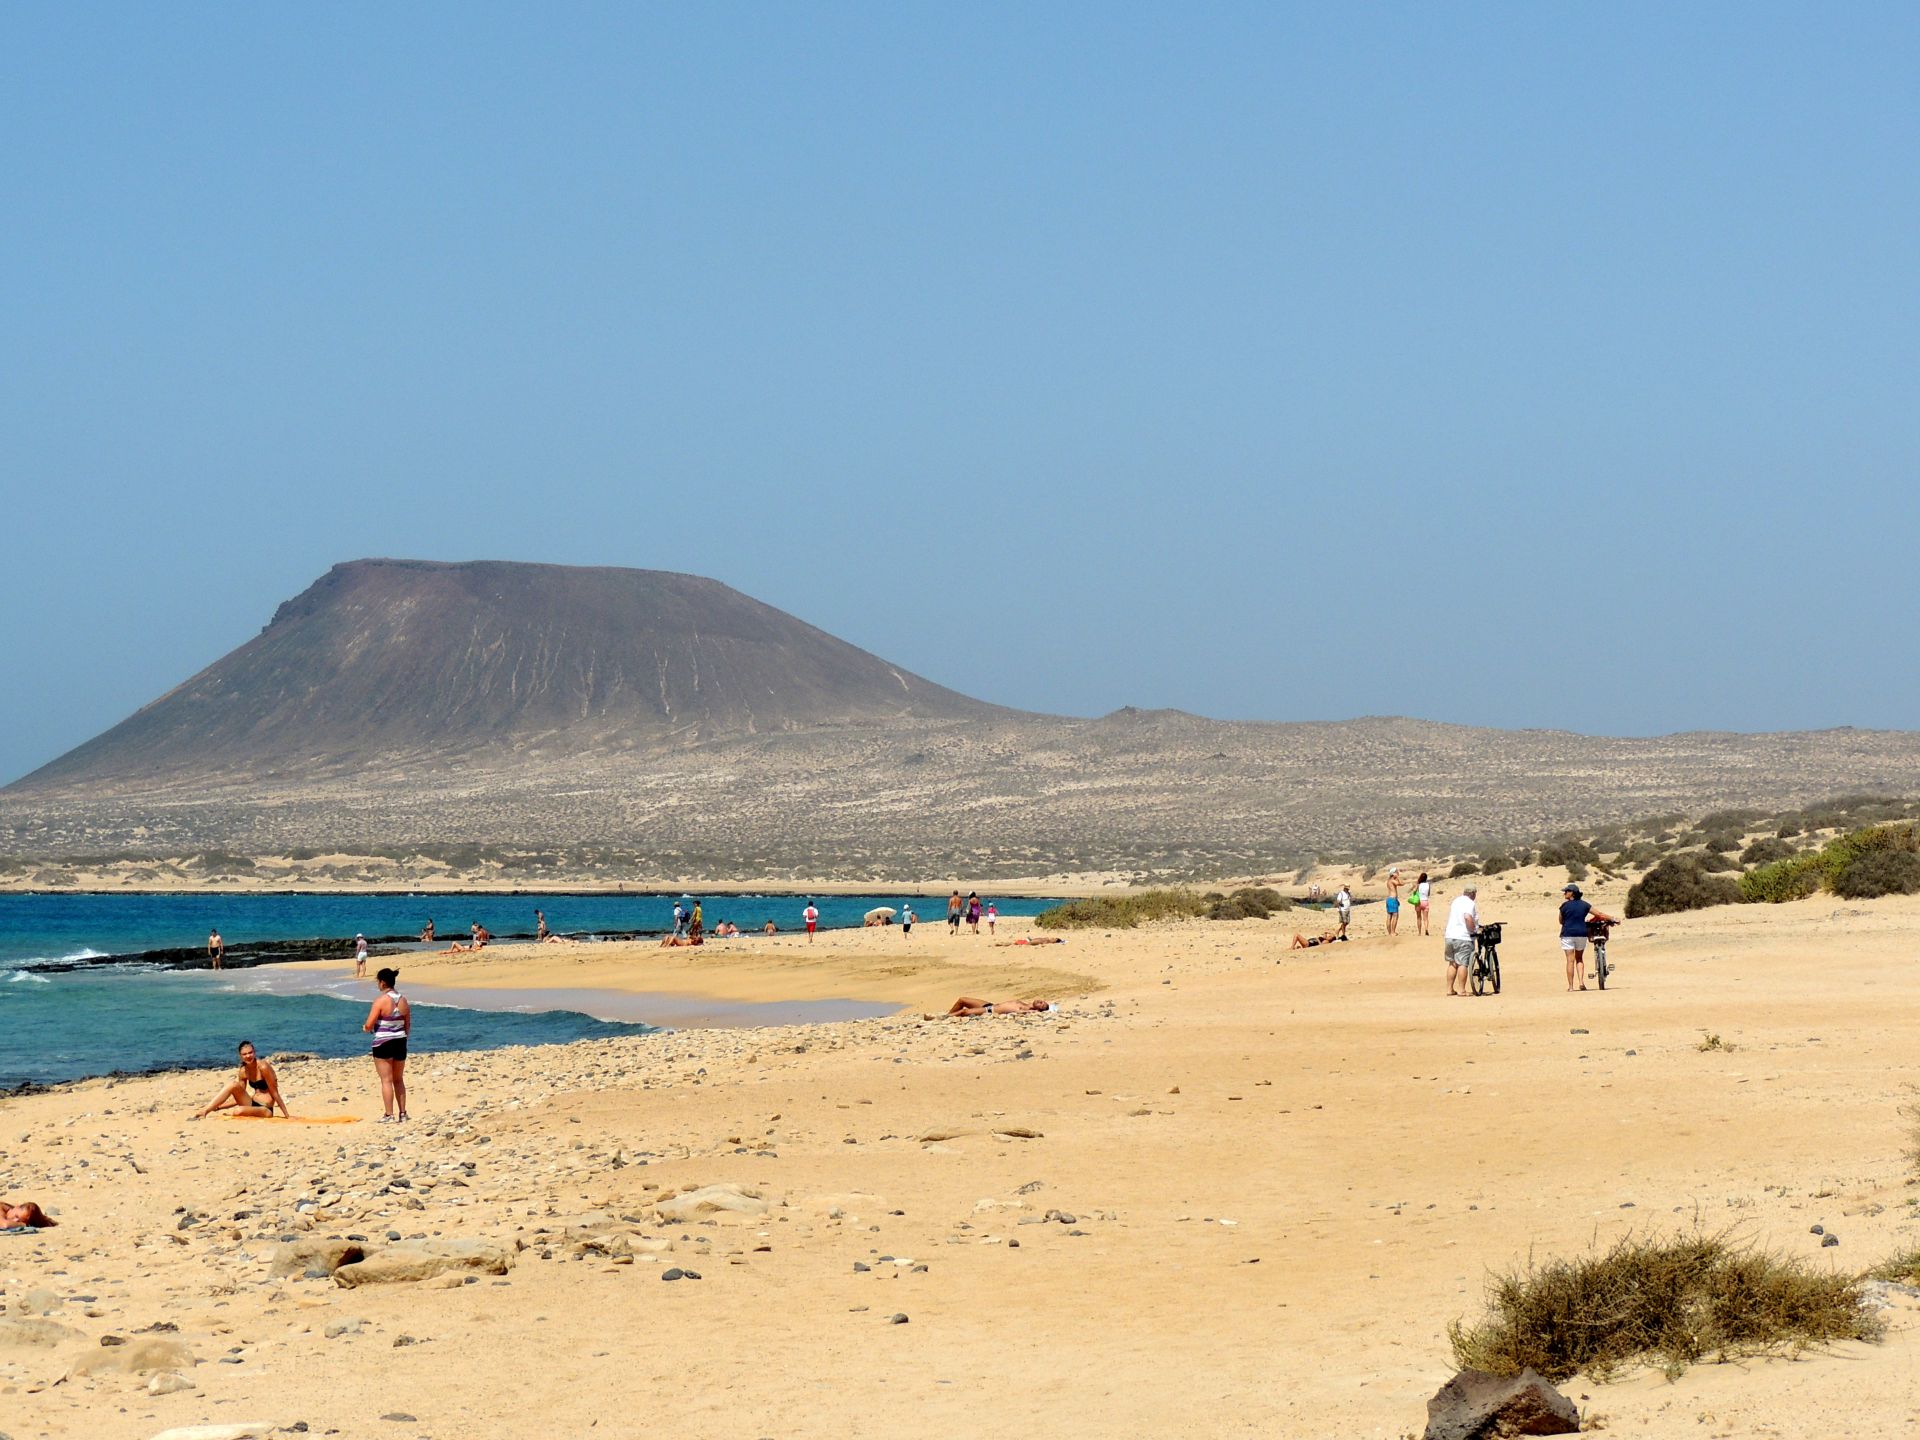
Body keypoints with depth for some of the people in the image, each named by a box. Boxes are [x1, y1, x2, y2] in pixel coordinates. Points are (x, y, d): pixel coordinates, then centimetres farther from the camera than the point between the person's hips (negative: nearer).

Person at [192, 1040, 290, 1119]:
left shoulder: (263, 1067, -16)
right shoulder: (244, 1071, 4)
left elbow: (274, 1093, -12)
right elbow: (238, 1096, 10)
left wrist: (287, 1115, -9)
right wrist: (217, 1106, 2)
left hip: (266, 1110, -7)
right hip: (252, 1104, 7)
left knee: (238, 1111, -34)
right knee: (234, 1085, -15)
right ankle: (204, 1111, -15)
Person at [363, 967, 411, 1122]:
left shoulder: (381, 1001, -15)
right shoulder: (403, 1000, 3)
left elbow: (369, 1025, -15)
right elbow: (408, 1026, 9)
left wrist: (366, 1028, 7)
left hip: (383, 1043, -6)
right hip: (400, 1042, 6)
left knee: (386, 1080, 0)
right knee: (399, 1080, 16)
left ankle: (389, 1115, 0)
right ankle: (402, 1113, 17)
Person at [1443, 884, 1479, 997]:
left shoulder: (1456, 900, 16)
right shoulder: (1470, 903, -11)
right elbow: (1468, 917, -29)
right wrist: (1474, 930, -16)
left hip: (1449, 936, 8)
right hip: (1463, 937, -8)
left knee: (1452, 963, 15)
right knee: (1463, 964, -3)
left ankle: (1449, 989, 16)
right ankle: (1461, 990, -4)